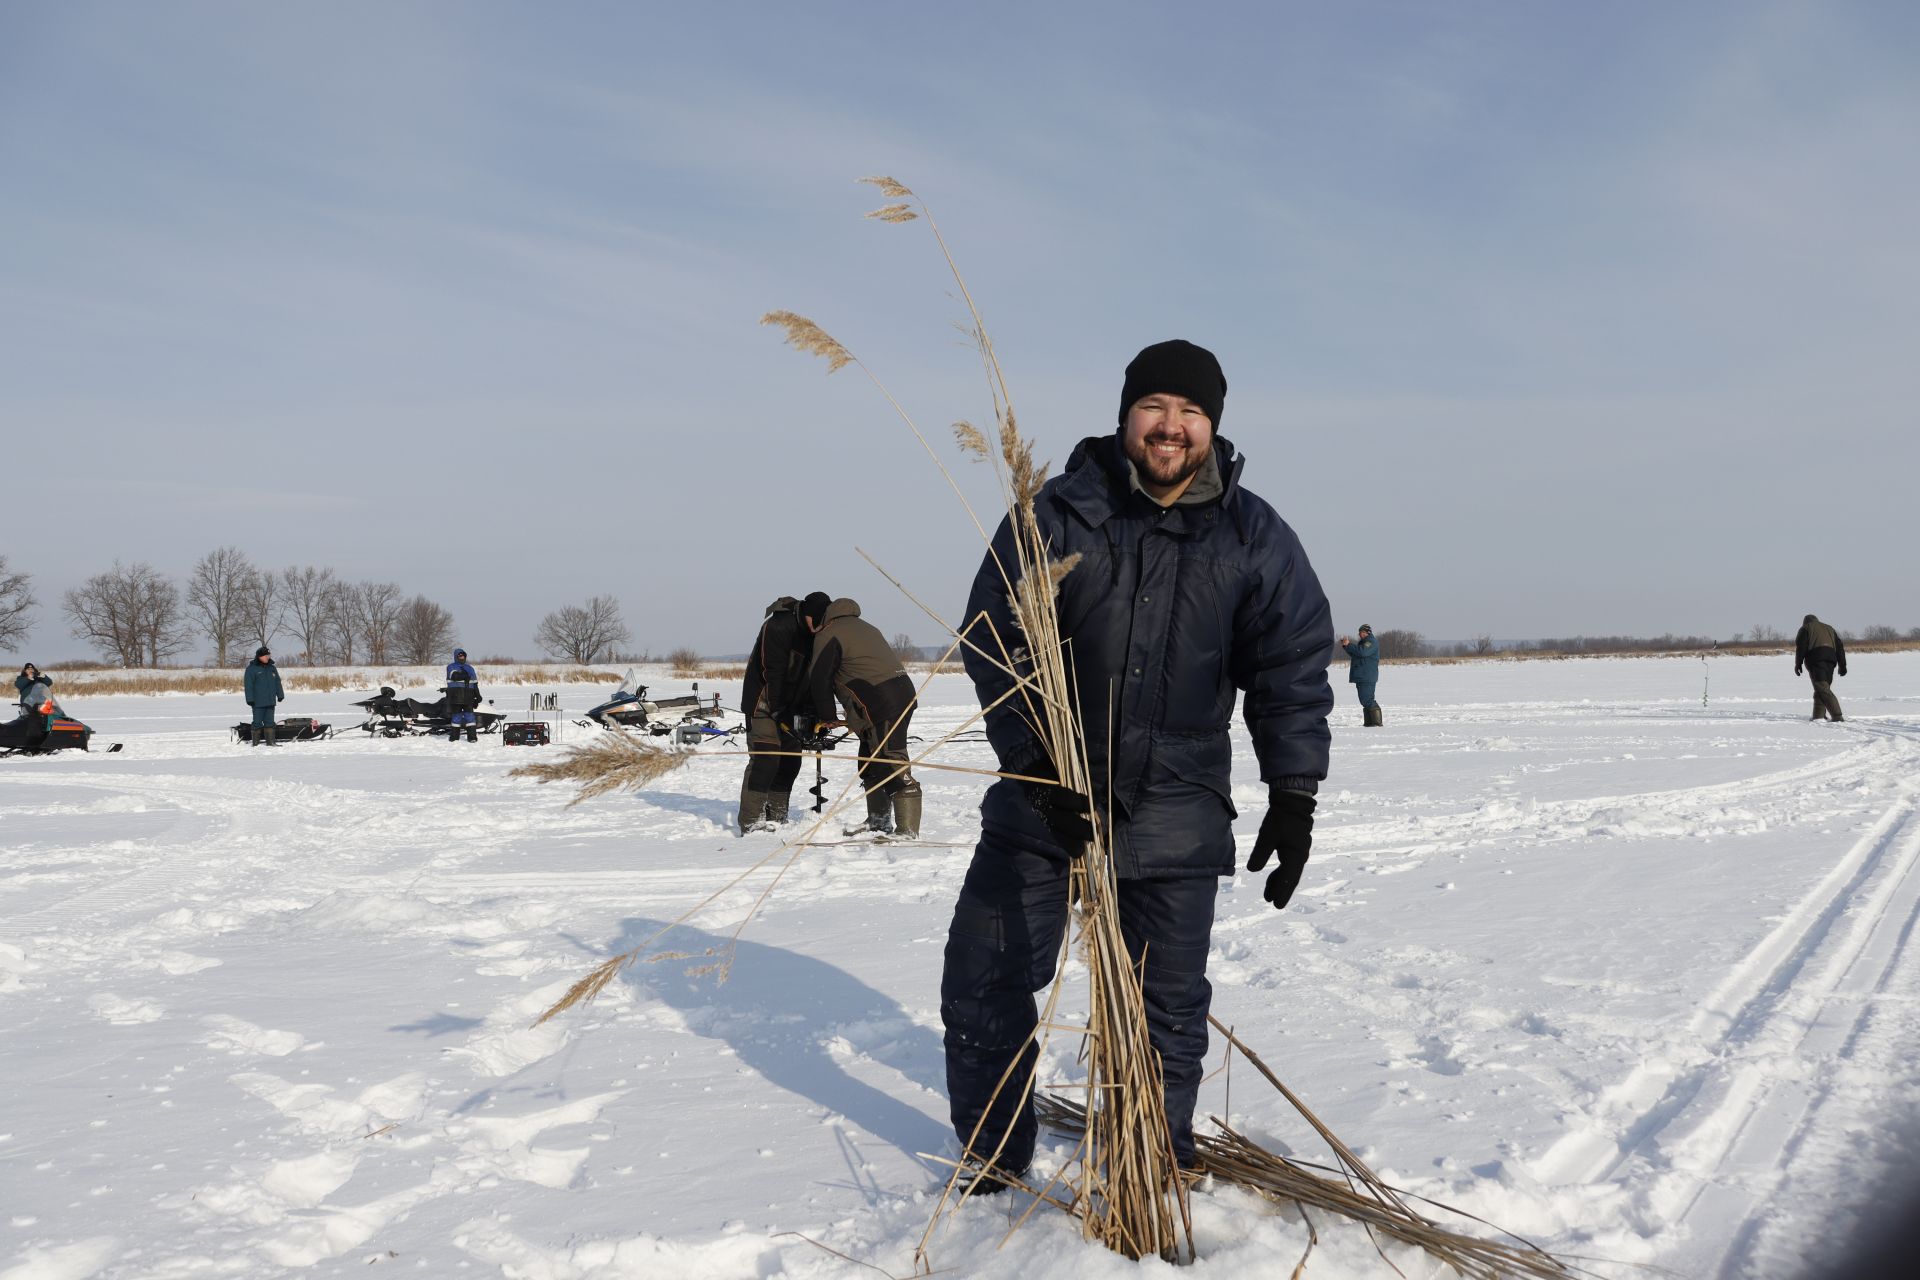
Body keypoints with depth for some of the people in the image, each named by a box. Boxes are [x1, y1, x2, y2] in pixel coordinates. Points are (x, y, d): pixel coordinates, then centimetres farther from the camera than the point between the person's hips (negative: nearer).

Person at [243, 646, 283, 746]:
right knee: (258, 722, 0)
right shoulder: (252, 669, -6)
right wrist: (250, 699, -13)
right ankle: (256, 742, 5)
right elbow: (249, 685, -9)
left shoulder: (272, 668, 13)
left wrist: (280, 695, 15)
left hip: (270, 701, 5)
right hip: (258, 702, -5)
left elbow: (277, 683, 18)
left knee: (269, 722, 9)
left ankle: (270, 741, 12)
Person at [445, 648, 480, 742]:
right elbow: (454, 675, -15)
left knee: (469, 714, -5)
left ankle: (472, 736, -9)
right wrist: (465, 676, -26)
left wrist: (478, 696, 12)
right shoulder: (451, 667, 7)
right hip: (455, 696, -3)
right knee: (456, 715, 1)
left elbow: (475, 683, 19)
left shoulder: (469, 669, 20)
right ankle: (454, 736, 8)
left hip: (468, 697, 3)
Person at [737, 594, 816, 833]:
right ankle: (751, 822, -13)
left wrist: (812, 714, -3)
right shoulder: (777, 627, -23)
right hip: (763, 703, -8)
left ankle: (776, 819, 15)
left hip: (787, 705, 8)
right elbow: (772, 674, -22)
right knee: (765, 759, -15)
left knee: (790, 759, 6)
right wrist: (779, 714, -20)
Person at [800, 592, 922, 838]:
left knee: (892, 766, -13)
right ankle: (879, 821, 28)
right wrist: (856, 719, 25)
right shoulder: (858, 625, 26)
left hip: (883, 704, -10)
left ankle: (908, 831, -16)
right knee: (870, 764, 20)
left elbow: (819, 680, -3)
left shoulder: (828, 635, -5)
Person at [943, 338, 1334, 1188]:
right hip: (1044, 796, 0)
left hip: (1176, 813, 1)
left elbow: (1294, 668, 2)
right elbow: (993, 642, -8)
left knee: (1167, 1006, 8)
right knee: (983, 982, 4)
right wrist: (1036, 765, -18)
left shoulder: (1256, 537, 1)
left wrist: (1292, 796, -7)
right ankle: (992, 1159, 24)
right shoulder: (1057, 514, -5)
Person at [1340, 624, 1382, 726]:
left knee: (1367, 700, -14)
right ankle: (1369, 722, 11)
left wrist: (1349, 644, -19)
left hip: (1367, 678, -10)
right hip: (1361, 677, 10)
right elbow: (1354, 654, 25)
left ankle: (1377, 722, -14)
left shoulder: (1371, 642, -8)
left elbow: (1362, 652, -24)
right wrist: (1345, 646, 12)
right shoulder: (1363, 642, 24)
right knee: (1365, 701, 9)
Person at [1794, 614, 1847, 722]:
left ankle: (1837, 716, -24)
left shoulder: (1806, 628, 14)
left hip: (1816, 659, -6)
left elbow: (1801, 646, 0)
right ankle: (1818, 716, 3)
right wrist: (1842, 665, 19)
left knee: (1822, 689, -13)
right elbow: (1839, 646, 22)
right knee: (1822, 689, 12)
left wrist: (1798, 664, 1)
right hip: (1831, 659, 6)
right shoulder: (1829, 629, 29)